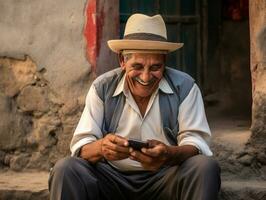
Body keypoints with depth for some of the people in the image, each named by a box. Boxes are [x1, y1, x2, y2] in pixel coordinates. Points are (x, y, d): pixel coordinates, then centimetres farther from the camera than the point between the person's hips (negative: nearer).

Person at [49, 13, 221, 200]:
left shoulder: (184, 87, -4)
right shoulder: (102, 88, -1)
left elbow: (196, 143, -10)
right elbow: (80, 146, -7)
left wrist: (169, 154, -35)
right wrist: (101, 148, -33)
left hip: (165, 178, 0)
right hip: (112, 177, 0)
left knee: (206, 167, -28)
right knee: (65, 169, -27)